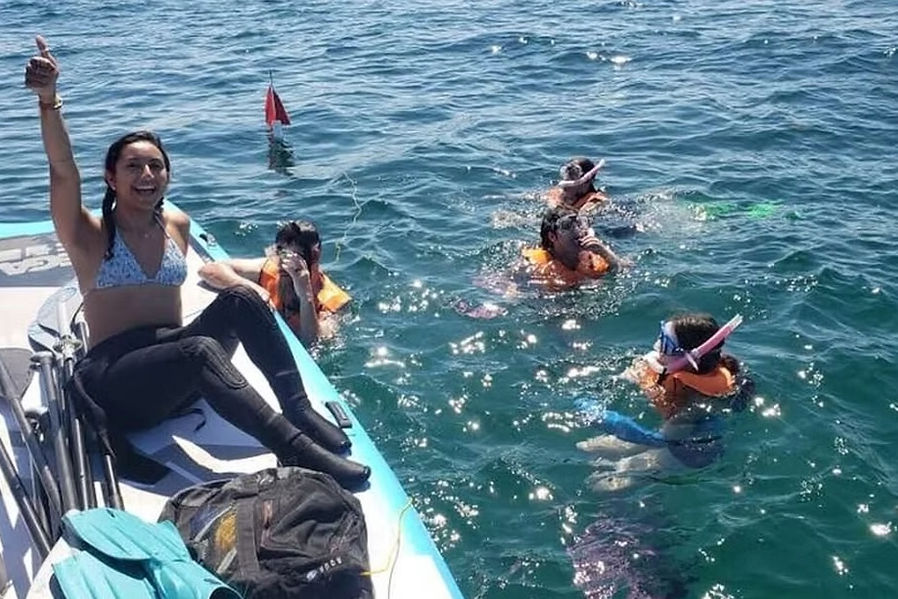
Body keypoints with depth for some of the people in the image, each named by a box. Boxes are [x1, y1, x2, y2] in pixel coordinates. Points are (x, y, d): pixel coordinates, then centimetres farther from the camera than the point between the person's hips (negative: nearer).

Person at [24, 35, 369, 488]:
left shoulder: (178, 226, 11)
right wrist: (48, 100, -33)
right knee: (200, 351, -36)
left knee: (240, 300, -20)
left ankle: (300, 412, -26)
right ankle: (296, 450, -44)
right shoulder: (89, 236, -2)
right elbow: (63, 172, -20)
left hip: (173, 364, 5)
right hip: (114, 381, -5)